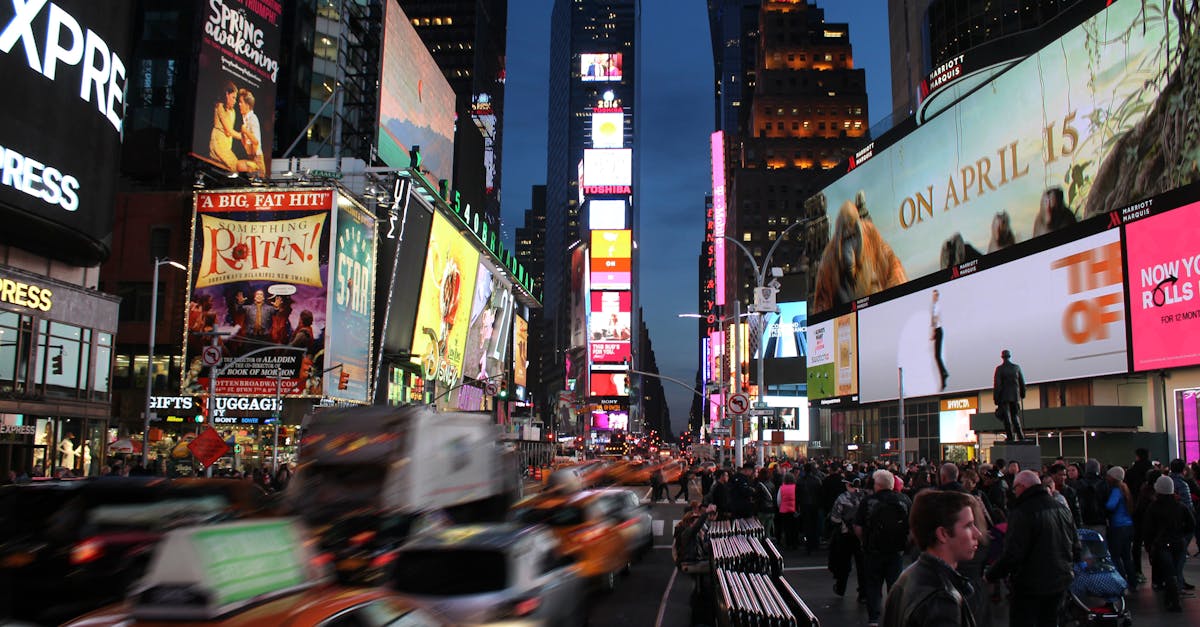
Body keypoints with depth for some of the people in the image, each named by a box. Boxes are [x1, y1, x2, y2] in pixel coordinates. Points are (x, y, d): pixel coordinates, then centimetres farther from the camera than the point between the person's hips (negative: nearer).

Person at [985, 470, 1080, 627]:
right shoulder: (1062, 509, 6)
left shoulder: (1021, 513, -21)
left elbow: (1012, 554, -24)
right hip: (1060, 583, 8)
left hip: (1030, 586, -8)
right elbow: (1076, 548, 15)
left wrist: (991, 575, -12)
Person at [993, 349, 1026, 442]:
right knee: (1015, 416, 14)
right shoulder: (1016, 367, 3)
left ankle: (1011, 438, -4)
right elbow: (1022, 382, 8)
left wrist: (996, 398, -6)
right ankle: (1020, 436, 6)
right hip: (1015, 396, 4)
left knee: (1007, 418, -1)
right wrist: (1022, 394, 21)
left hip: (1004, 396, -4)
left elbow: (996, 384, -10)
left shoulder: (999, 369, -7)